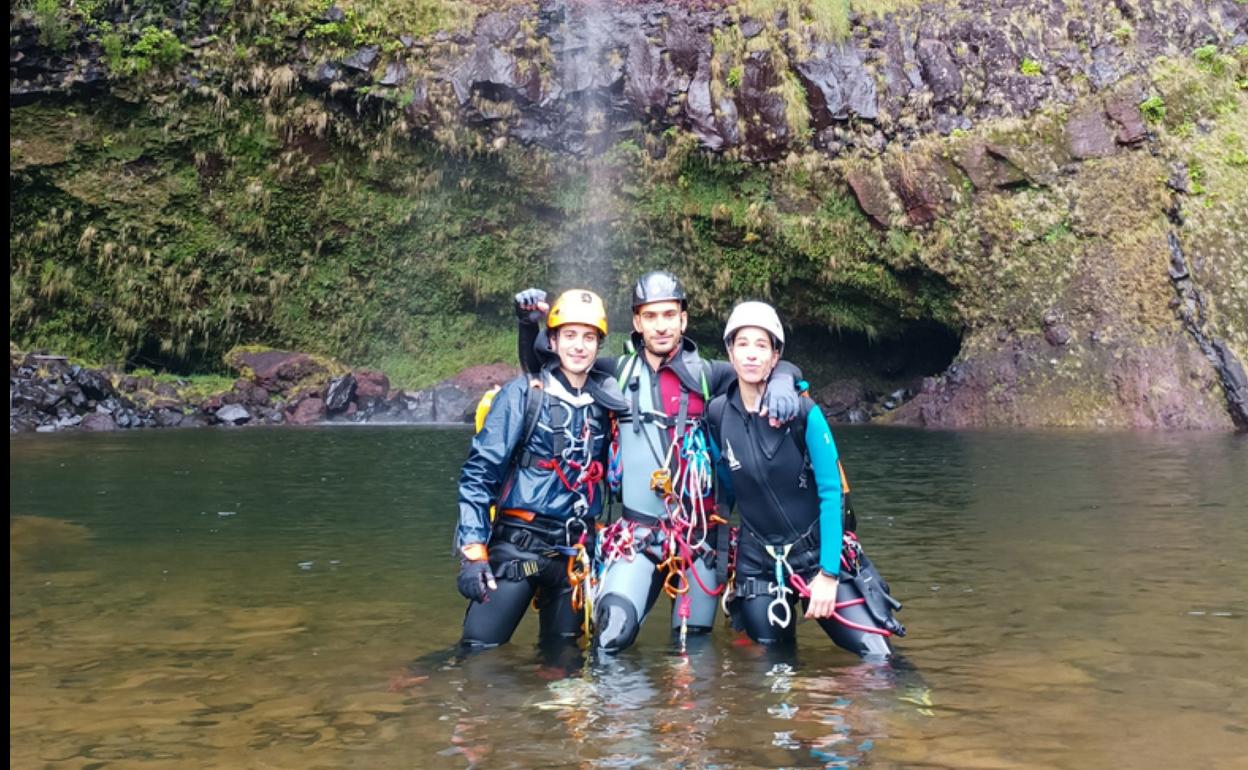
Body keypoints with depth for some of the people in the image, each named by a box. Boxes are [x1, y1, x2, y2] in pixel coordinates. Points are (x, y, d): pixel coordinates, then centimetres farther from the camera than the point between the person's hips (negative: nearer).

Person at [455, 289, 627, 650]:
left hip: (573, 553, 4)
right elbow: (478, 474, -7)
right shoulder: (523, 394, -5)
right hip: (517, 547, -4)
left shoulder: (603, 403, 7)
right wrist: (473, 552, -13)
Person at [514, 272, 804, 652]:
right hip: (637, 531, 0)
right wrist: (529, 323, -3)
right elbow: (539, 364, 14)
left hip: (701, 532, 1)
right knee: (613, 634, -18)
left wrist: (781, 383, -16)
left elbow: (783, 367, 6)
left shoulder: (706, 374, 3)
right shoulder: (618, 373, 6)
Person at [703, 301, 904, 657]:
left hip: (818, 552, -2)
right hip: (757, 562, 2)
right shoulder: (716, 415, -4)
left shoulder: (803, 412, -13)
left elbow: (831, 493, -12)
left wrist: (828, 573, -16)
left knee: (878, 658, -8)